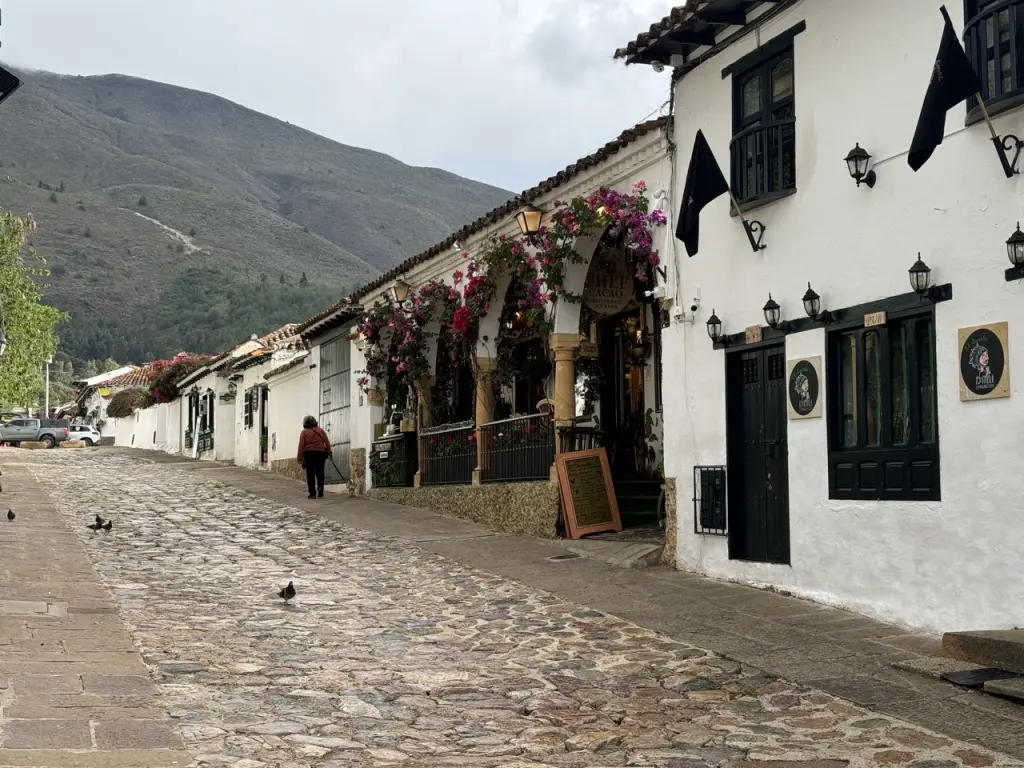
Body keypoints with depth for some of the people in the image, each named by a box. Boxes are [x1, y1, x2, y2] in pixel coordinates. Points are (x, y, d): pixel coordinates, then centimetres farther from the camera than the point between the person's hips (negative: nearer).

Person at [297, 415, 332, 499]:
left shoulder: (304, 432, 2)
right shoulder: (321, 431, 10)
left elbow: (301, 446, -5)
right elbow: (327, 442, 5)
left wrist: (300, 458, -5)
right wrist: (329, 453, 7)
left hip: (308, 454, -2)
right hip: (320, 453, 2)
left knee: (310, 474, 4)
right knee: (319, 472, 8)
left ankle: (312, 493, 1)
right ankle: (320, 486, -16)